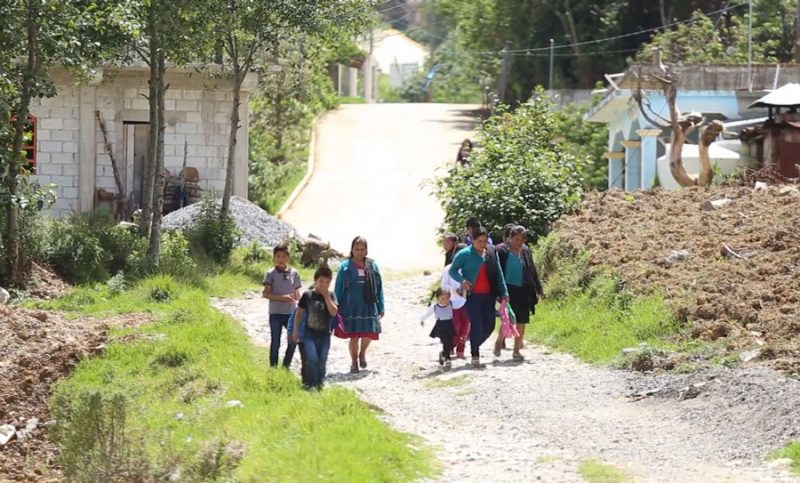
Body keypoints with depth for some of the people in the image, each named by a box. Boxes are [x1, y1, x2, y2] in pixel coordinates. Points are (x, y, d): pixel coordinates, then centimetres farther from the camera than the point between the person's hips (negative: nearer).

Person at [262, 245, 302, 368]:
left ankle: (286, 366, 17)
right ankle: (273, 367, 10)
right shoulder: (271, 273, -4)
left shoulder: (294, 273, 4)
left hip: (291, 313, 3)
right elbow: (266, 293, -8)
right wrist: (282, 298, -19)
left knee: (293, 341, 1)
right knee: (275, 343, 1)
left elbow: (296, 293, 12)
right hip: (276, 313, -3)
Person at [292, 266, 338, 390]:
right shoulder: (307, 295, -2)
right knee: (312, 359, -14)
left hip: (324, 334, 1)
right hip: (309, 333, -1)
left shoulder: (330, 296, 0)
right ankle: (310, 384, -4)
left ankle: (319, 384, 18)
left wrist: (326, 296, -18)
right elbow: (299, 312, 5)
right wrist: (295, 330, 5)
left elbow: (334, 312, -15)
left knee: (322, 361, 5)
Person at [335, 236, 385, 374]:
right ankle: (354, 362, 20)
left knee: (369, 334, -2)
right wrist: (337, 309, -1)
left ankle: (362, 353, 29)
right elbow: (339, 289, 1)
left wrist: (380, 307, 4)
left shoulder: (372, 266, 4)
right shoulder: (345, 266, -1)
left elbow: (379, 288, 7)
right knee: (354, 336, 2)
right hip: (351, 307, -2)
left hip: (369, 306, 2)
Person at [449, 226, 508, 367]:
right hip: (472, 296, -4)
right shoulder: (465, 254, -5)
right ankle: (475, 356, 2)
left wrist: (503, 292, 7)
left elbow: (498, 274, 11)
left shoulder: (491, 253, 7)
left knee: (489, 326, 5)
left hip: (488, 296, 4)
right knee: (476, 325, -8)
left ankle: (475, 346, 29)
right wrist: (462, 280, -20)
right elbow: (452, 271, -2)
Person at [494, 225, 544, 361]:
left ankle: (516, 351, 16)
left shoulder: (525, 251, 6)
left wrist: (539, 289, 12)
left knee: (521, 323, 6)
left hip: (523, 292, 5)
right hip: (509, 291, -5)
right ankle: (499, 343, 17)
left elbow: (532, 271, 13)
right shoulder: (502, 251, -8)